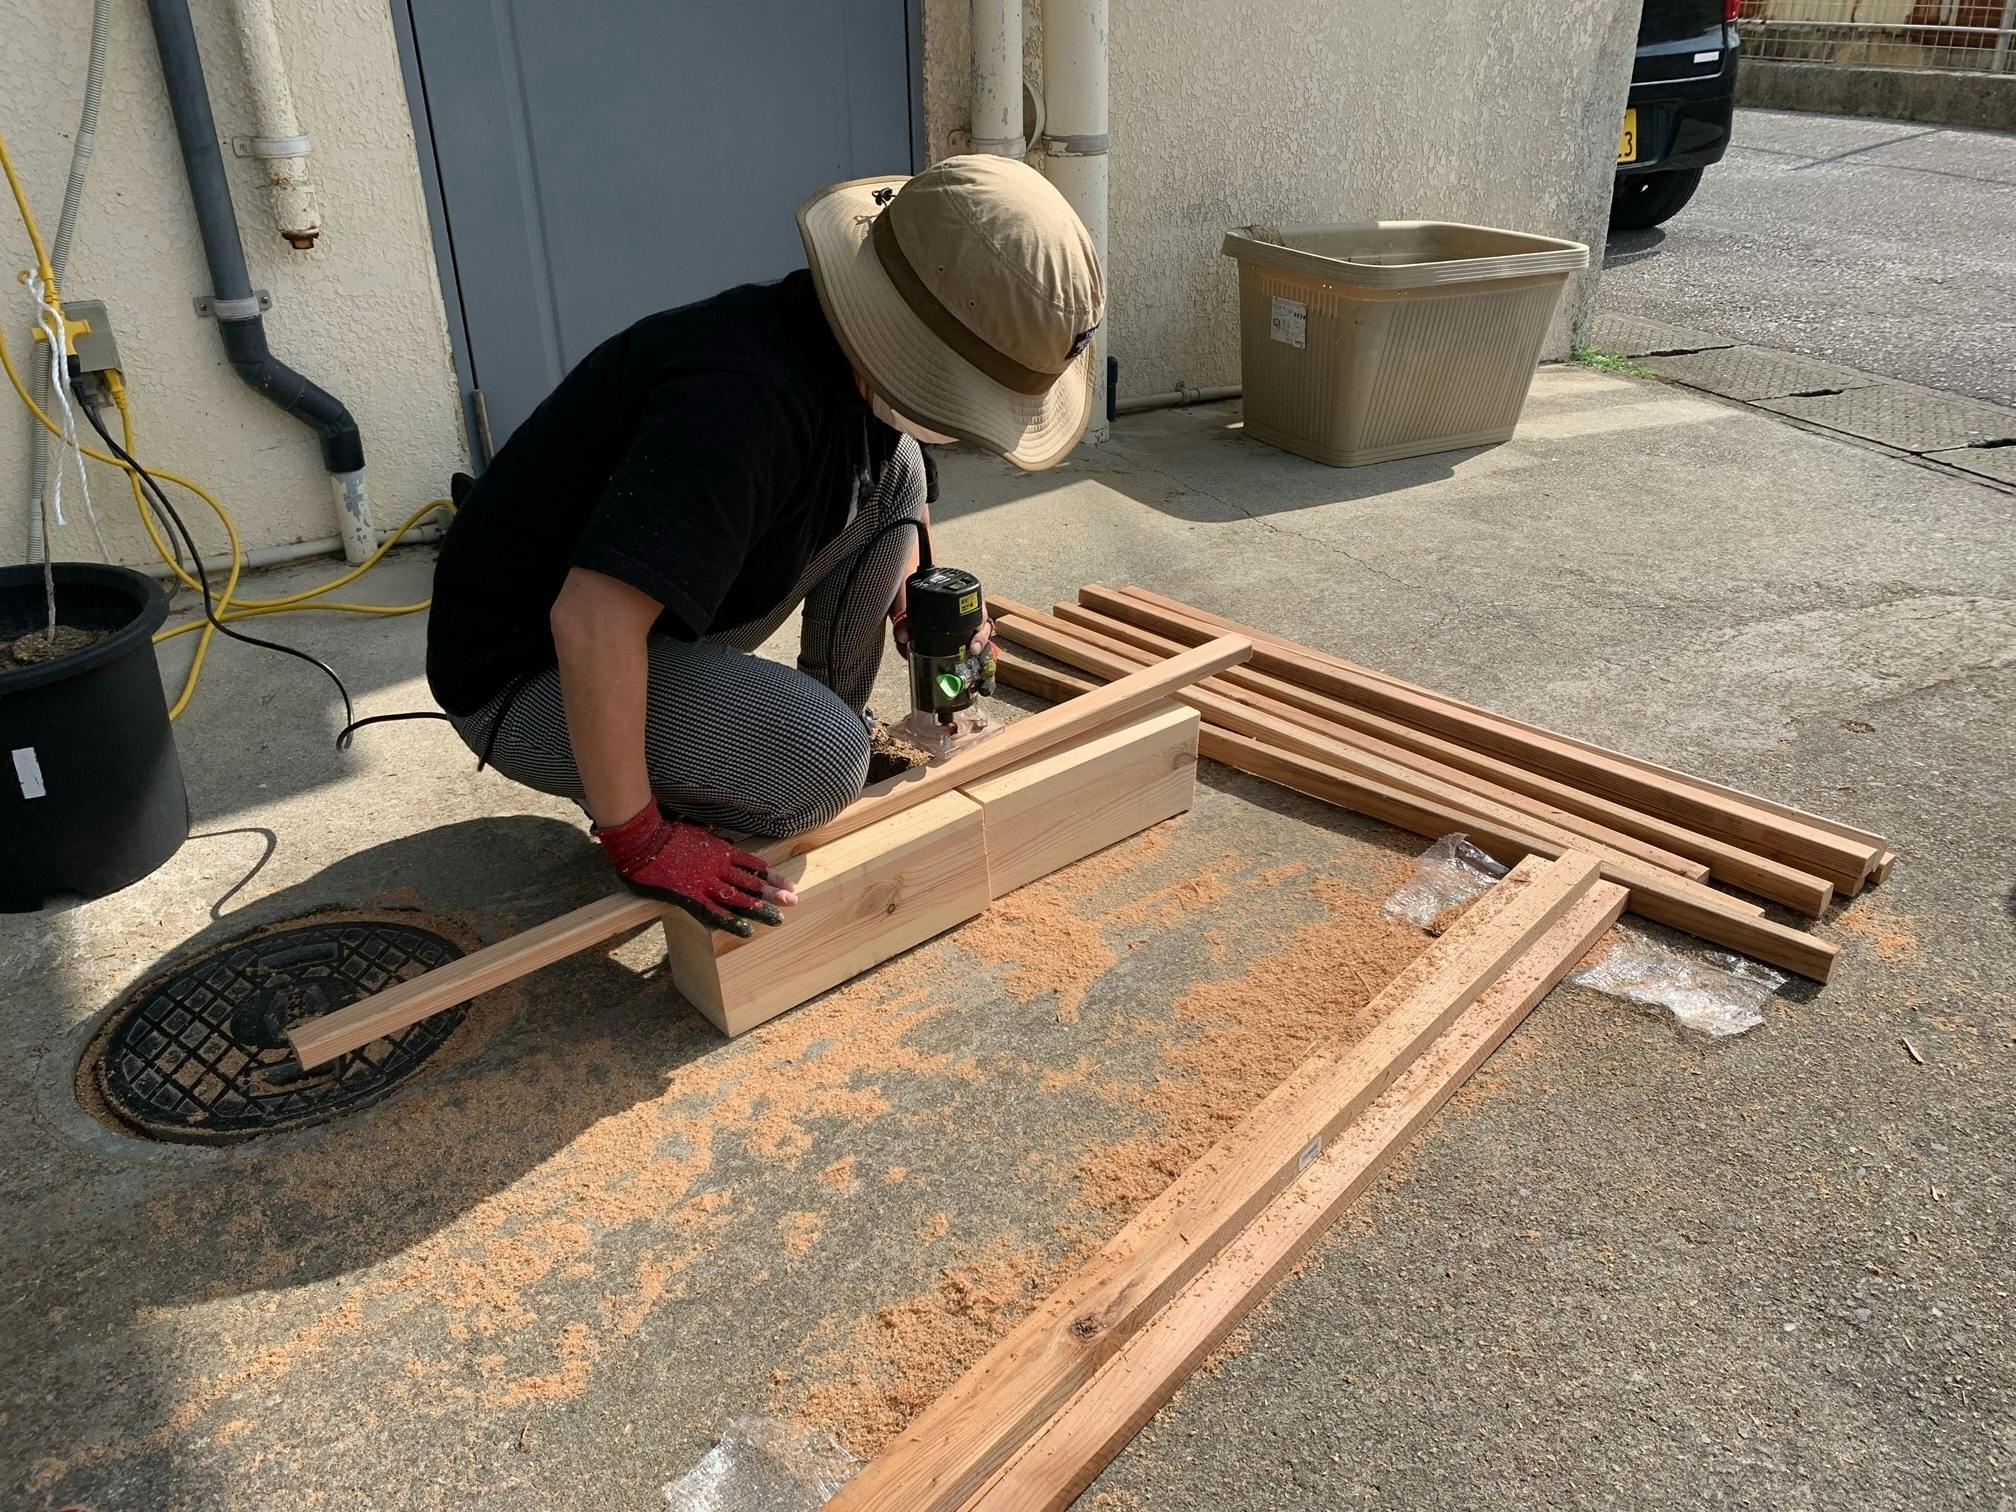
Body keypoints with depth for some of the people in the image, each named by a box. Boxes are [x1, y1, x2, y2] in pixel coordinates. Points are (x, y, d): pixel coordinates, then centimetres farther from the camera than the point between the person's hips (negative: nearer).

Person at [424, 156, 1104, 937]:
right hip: (527, 673, -8)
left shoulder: (855, 359, -6)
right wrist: (638, 840, -30)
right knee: (821, 762, -31)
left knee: (893, 470, 0)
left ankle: (840, 718, 12)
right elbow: (590, 623, -39)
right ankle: (633, 802, -1)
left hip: (659, 617, 9)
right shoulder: (744, 398, -35)